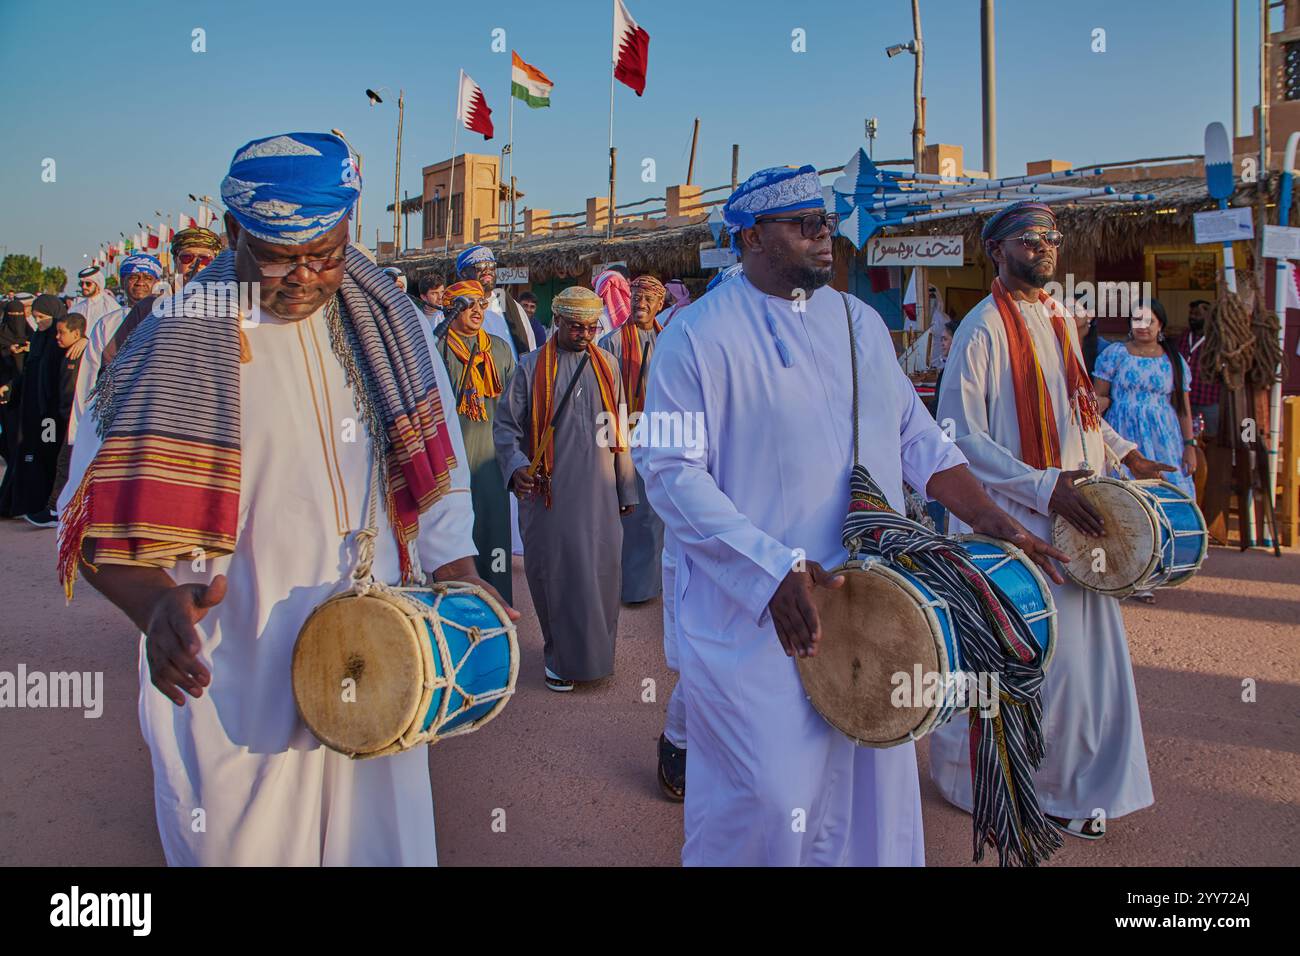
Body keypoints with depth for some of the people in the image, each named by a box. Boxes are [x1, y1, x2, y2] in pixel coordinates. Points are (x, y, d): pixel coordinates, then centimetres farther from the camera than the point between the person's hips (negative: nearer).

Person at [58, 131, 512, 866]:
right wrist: (156, 604, -27)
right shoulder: (173, 344, -10)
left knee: (384, 837, 15)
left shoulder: (388, 326, 1)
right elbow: (101, 513, -9)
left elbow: (432, 463, 9)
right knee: (240, 841, 12)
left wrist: (461, 579, 1)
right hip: (234, 687, -3)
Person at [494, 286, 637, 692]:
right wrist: (516, 466, -17)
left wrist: (627, 488, 12)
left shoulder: (607, 364, 11)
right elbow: (505, 425, 1)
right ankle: (561, 657, 17)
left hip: (599, 493, 3)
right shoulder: (531, 366, 1)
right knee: (554, 574, 2)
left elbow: (618, 430, 13)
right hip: (549, 493, -2)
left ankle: (595, 653, 22)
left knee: (600, 574, 4)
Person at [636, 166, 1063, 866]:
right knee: (769, 803, -3)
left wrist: (993, 522, 3)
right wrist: (773, 572, -25)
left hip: (869, 603, 6)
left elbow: (917, 437, 14)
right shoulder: (701, 333, -8)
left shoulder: (859, 321, 11)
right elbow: (670, 468, -16)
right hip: (754, 618, -6)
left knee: (870, 782, 15)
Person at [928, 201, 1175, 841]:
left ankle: (1075, 786, 28)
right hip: (1013, 523, -7)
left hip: (1074, 518, 8)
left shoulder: (1059, 320, 13)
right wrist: (1044, 487, -23)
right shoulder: (984, 327, -12)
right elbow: (959, 434, -18)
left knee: (1088, 650, 11)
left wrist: (1127, 454, 14)